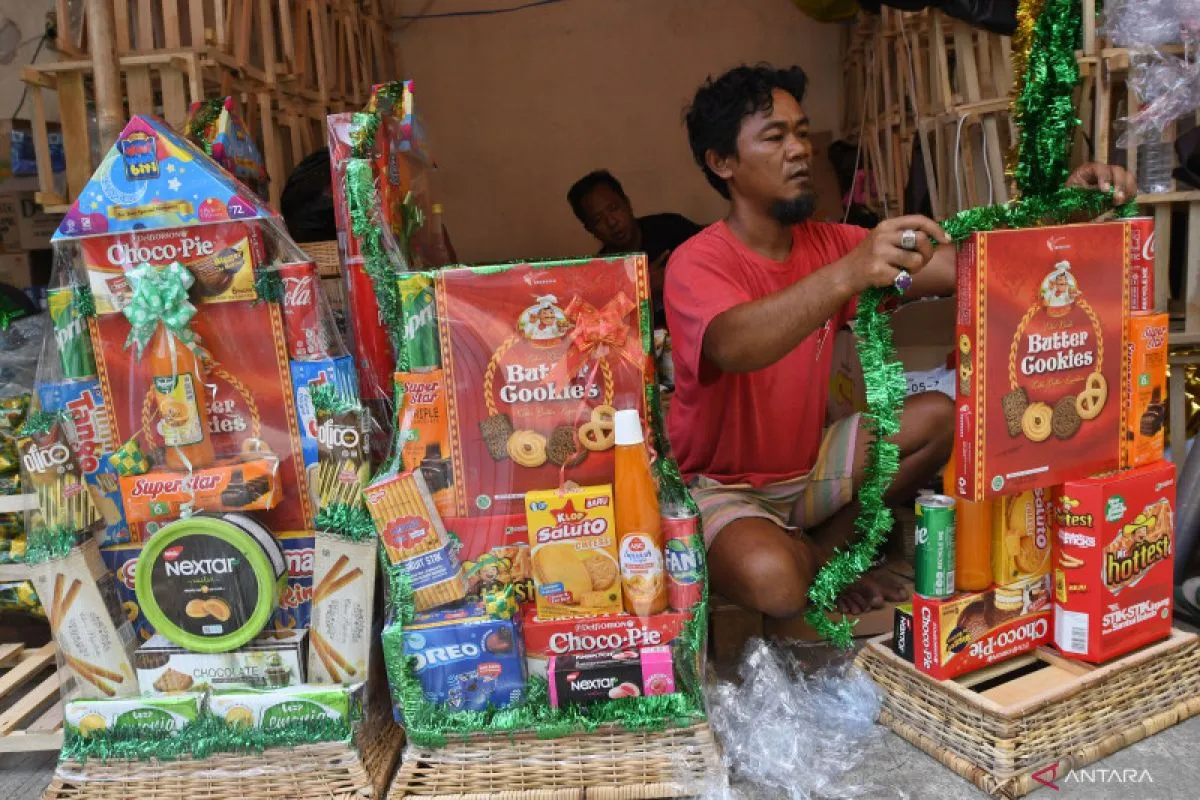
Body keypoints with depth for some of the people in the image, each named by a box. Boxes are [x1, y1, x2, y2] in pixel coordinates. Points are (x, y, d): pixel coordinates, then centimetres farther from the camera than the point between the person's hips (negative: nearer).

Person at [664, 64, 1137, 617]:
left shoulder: (828, 244, -2)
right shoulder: (698, 262, -20)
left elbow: (957, 265, -12)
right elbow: (733, 346, -43)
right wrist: (848, 274, -56)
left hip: (804, 465, 6)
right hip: (720, 486, -6)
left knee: (942, 415, -6)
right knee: (773, 581, -35)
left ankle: (821, 552, 2)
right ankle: (829, 568, 5)